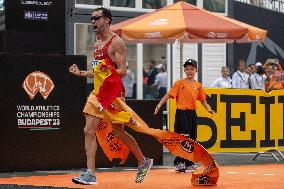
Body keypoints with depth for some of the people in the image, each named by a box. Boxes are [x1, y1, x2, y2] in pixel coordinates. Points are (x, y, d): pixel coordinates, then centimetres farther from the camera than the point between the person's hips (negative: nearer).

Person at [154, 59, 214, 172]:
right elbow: (169, 95, -9)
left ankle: (189, 163, 20)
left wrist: (208, 109, 2)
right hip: (182, 113, -6)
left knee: (192, 138, 10)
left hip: (193, 114, 6)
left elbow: (202, 100, 18)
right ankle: (179, 162, -3)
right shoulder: (179, 83, -3)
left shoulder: (198, 85, 11)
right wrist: (159, 105, -20)